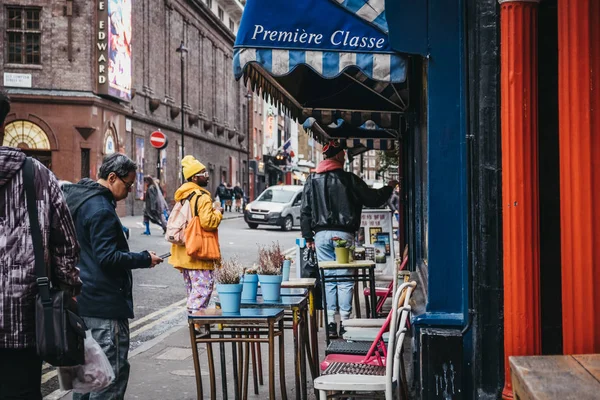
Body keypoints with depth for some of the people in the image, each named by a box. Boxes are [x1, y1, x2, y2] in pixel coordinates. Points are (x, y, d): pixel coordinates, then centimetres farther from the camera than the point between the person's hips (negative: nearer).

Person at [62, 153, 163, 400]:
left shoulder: (79, 199, 13)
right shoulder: (101, 209, -18)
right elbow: (107, 257, -22)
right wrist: (145, 259, -12)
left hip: (82, 299, 10)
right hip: (105, 301, -10)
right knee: (114, 370, -6)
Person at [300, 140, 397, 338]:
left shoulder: (312, 180, 7)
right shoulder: (348, 179, -4)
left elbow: (305, 211, 7)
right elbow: (373, 199, 2)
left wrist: (308, 236, 13)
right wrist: (389, 188, 20)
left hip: (321, 235, 3)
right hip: (343, 234, -3)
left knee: (327, 278, 7)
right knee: (344, 279, 2)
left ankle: (331, 323, 7)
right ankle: (345, 322, 3)